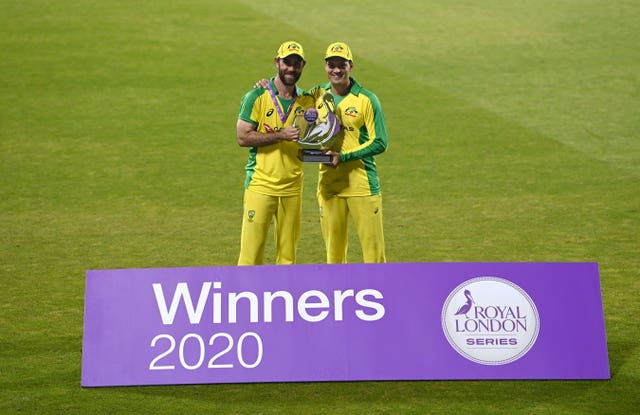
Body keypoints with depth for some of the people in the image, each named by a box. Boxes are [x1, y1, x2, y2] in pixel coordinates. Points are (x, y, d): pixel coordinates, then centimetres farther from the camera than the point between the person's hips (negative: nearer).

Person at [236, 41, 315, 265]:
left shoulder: (307, 101, 10)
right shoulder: (257, 97, -3)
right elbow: (243, 137, -10)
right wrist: (280, 135, -17)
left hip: (292, 187, 4)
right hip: (260, 185, -4)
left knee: (288, 254, 6)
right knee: (252, 249, -5)